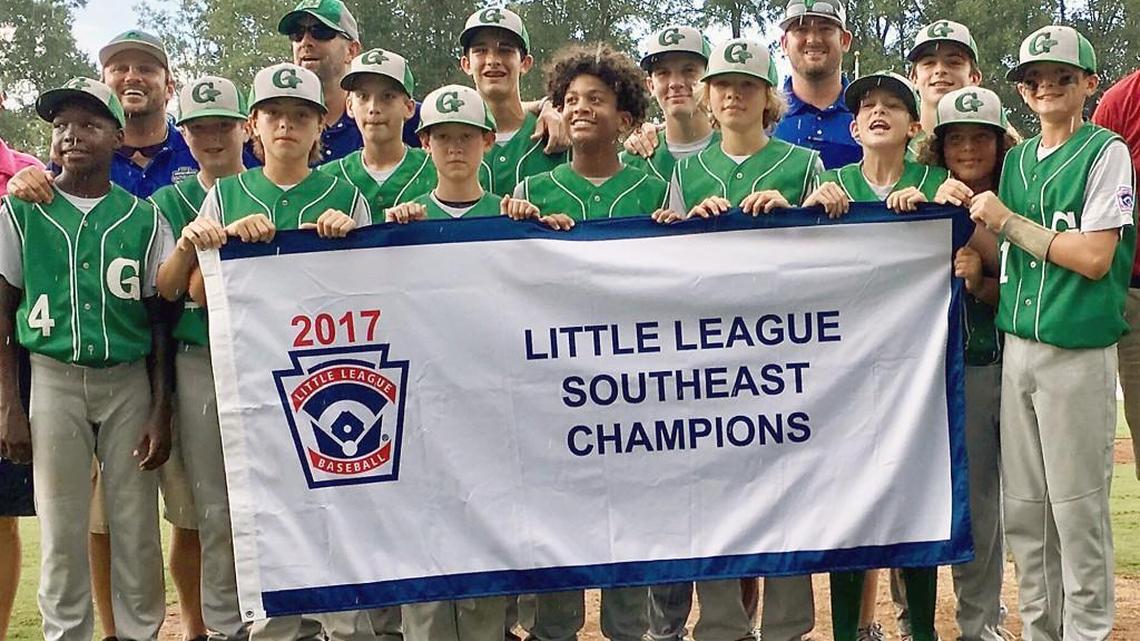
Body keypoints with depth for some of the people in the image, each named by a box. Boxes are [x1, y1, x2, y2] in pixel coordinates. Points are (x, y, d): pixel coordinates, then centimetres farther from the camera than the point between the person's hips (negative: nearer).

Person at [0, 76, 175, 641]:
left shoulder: (144, 219, 2)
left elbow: (160, 323, 5)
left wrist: (161, 413, 1)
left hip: (129, 382, 0)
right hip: (53, 379, 0)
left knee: (137, 526, 4)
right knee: (61, 526, 4)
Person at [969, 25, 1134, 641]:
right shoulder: (1016, 159, 14)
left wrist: (1006, 221, -9)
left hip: (1079, 353, -6)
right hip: (1017, 346, 6)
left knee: (1078, 509, 0)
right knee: (1023, 508, 10)